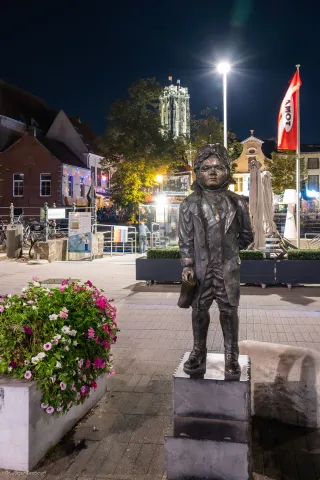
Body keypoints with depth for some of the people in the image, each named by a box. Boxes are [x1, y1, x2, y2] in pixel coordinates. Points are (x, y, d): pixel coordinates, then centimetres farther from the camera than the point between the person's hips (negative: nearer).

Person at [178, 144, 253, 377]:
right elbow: (186, 238, 0)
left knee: (229, 310, 5)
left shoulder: (236, 202, 2)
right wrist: (187, 265, -6)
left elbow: (247, 235, 11)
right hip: (201, 267, 0)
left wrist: (230, 248, 8)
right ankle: (198, 353, 24)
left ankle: (231, 357, 18)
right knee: (199, 310, 9)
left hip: (228, 268, 0)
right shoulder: (190, 204, 0)